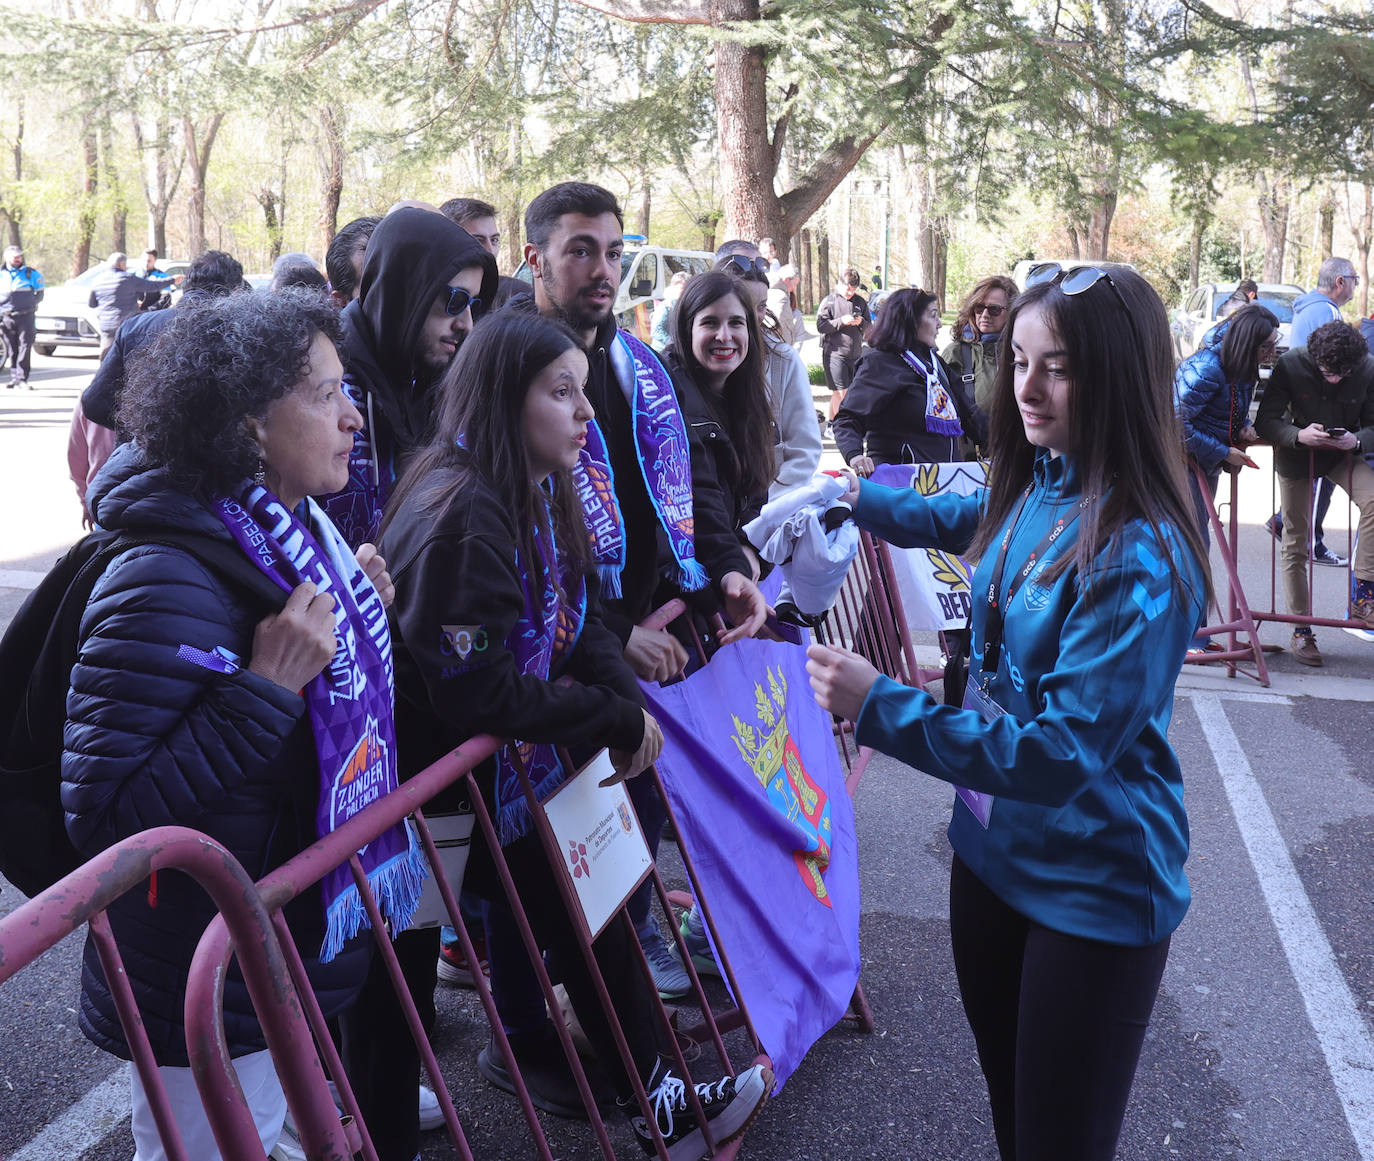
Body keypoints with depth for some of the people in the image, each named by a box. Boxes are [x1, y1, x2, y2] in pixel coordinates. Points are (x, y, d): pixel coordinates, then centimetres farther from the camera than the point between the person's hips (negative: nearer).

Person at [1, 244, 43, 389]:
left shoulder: (30, 273, 6)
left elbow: (39, 294, 12)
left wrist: (29, 303, 1)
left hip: (26, 316, -2)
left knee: (25, 347, -9)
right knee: (12, 349, 4)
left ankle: (22, 379, -8)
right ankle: (14, 377, 12)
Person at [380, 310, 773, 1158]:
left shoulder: (538, 492, 4)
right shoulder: (464, 514, -26)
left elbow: (580, 623, 7)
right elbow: (475, 689, -30)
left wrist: (629, 702, -12)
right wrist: (619, 721, -21)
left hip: (518, 761, 8)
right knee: (578, 913, 0)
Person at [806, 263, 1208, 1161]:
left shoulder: (1140, 556, -26)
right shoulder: (1035, 490, -3)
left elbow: (1066, 750, -29)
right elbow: (960, 520, 22)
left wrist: (881, 707, -31)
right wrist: (858, 496, 13)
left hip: (1094, 887, -7)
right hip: (994, 845, 7)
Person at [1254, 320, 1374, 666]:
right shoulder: (1290, 364, -22)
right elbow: (1265, 421, -19)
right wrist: (1299, 435, -36)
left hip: (1344, 454, 1)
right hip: (1297, 455, -1)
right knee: (1295, 542, 2)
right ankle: (1301, 629, 14)